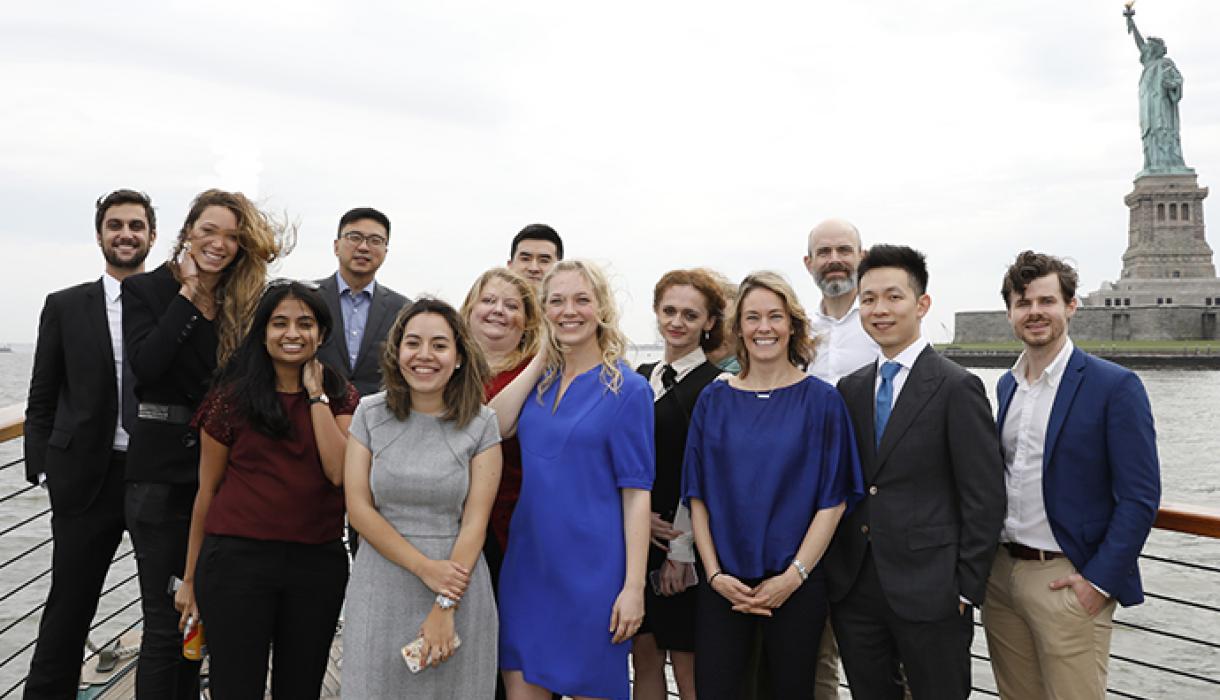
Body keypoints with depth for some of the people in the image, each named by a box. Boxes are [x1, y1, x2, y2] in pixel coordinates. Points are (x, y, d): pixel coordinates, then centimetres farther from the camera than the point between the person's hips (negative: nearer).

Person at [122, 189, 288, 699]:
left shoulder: (247, 301, 6)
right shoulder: (146, 289, 0)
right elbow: (145, 366, -18)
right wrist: (189, 293, -14)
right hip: (163, 469, -3)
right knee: (164, 619, 2)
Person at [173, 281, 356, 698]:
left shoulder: (341, 398, 4)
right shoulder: (233, 396, -1)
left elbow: (340, 472, -12)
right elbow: (207, 490, 5)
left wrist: (316, 394, -9)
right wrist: (190, 578, 8)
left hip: (318, 564, 2)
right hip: (237, 558, -2)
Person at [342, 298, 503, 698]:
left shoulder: (481, 423, -4)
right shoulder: (370, 414, 0)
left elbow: (475, 522, -6)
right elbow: (359, 508, -4)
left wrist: (445, 608, -12)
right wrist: (424, 568, -12)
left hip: (458, 586, -1)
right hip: (381, 586, 1)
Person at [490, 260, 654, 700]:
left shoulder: (626, 388, -7)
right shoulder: (541, 380, 9)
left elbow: (636, 493, -10)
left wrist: (634, 587, -14)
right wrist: (541, 359, -5)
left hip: (591, 567, -5)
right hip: (528, 561, 5)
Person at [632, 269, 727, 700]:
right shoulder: (641, 377, 10)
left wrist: (680, 551, -12)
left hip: (685, 544, -5)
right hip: (638, 539, 6)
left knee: (687, 665, 5)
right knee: (645, 657, 11)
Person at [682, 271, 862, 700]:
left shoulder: (821, 401, -2)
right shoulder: (714, 400, 4)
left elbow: (833, 499, -4)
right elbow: (697, 494, 3)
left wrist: (793, 576, -10)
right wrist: (715, 573, -6)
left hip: (796, 584, -1)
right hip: (723, 582, 1)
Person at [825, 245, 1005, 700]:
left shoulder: (957, 388, -8)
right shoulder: (850, 389, 9)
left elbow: (985, 498, -9)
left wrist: (966, 590, -10)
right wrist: (834, 574, 6)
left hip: (929, 593, -5)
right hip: (853, 591, 5)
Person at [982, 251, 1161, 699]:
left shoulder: (1115, 386, -9)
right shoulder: (1006, 385, 10)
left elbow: (1140, 498, -11)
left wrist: (1099, 581, -15)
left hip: (1068, 580, -6)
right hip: (1000, 573, 6)